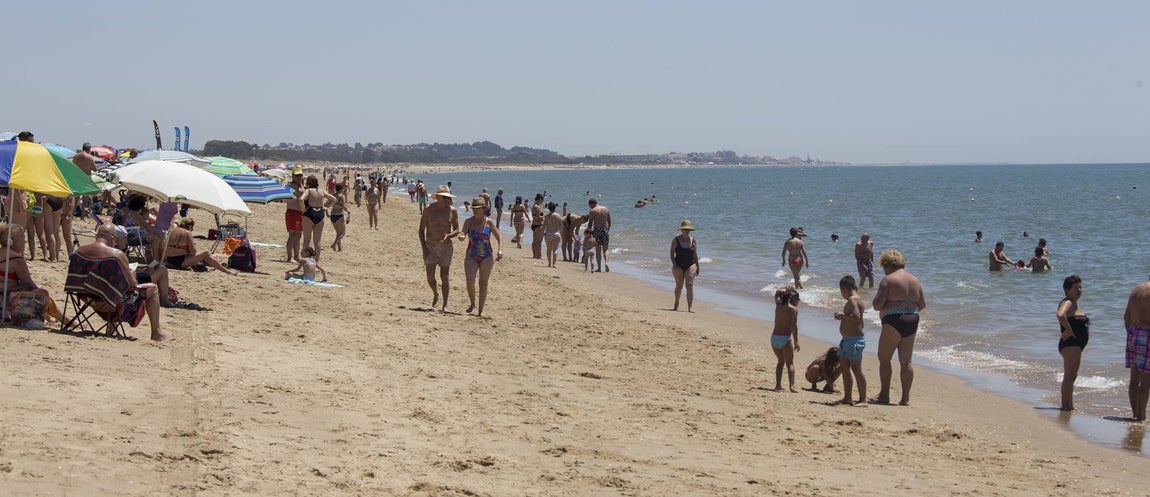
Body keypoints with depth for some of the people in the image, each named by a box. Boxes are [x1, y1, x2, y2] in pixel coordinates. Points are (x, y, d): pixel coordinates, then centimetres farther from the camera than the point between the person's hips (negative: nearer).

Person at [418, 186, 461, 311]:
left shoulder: (452, 211, -2)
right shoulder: (428, 210, -5)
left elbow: (457, 230, 2)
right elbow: (421, 230, -1)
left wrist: (448, 235, -20)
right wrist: (424, 248, -9)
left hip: (446, 247, 0)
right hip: (430, 247, 0)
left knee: (444, 276, 0)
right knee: (430, 277, -5)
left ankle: (445, 305, 6)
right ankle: (435, 293, 26)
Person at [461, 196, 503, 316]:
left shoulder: (489, 222, -2)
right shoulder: (469, 222, -1)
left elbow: (499, 238, 3)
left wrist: (500, 250, -12)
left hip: (487, 257, 0)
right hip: (472, 257, 0)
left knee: (483, 283, 2)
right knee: (470, 281, -15)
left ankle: (480, 310, 11)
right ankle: (472, 304, 9)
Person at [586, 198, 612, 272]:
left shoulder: (592, 211, -5)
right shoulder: (606, 209, 9)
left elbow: (590, 223, -6)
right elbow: (609, 222, 12)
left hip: (597, 230, -3)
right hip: (605, 229, 3)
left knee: (598, 250, 3)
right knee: (606, 249, 10)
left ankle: (599, 268, 2)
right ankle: (606, 262, -15)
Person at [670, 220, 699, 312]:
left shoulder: (692, 240, 6)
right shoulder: (676, 240, -2)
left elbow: (695, 254, 12)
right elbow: (672, 253, -3)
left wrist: (697, 266, 11)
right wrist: (674, 264, -14)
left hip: (690, 266, 1)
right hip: (678, 266, -1)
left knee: (690, 285, -12)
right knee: (679, 286, 7)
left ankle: (690, 307, -16)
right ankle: (676, 303, 32)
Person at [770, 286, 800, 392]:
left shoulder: (778, 305, 10)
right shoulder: (793, 309, -6)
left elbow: (777, 293, 31)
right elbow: (794, 325, -16)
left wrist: (785, 291, 12)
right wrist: (796, 341, -17)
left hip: (774, 337, 6)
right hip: (785, 338, -6)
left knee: (781, 362, 21)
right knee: (790, 363, -1)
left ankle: (778, 385, 16)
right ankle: (792, 385, -16)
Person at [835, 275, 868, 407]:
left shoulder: (852, 300, -14)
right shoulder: (855, 299, 18)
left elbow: (857, 317, -29)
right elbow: (860, 322, 24)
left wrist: (842, 316, -18)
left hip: (854, 340, -11)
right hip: (848, 340, 11)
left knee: (856, 369, -10)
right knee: (845, 368, 14)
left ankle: (863, 400, -9)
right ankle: (847, 398, 20)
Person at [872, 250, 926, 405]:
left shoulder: (888, 280, -8)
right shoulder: (915, 280, 13)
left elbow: (877, 305, -12)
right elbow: (922, 305, 16)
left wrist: (876, 298, 9)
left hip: (894, 321, -7)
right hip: (912, 322, 7)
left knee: (884, 358, 5)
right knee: (906, 362, 9)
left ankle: (884, 395, 4)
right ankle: (905, 398, 8)